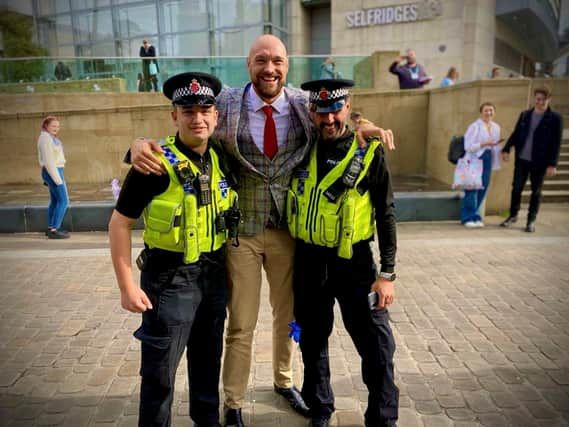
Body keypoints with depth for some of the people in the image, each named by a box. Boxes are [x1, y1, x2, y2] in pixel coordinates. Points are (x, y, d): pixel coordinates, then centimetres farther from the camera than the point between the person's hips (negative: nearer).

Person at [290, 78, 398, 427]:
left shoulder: (368, 151, -6)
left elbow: (386, 214, -5)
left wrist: (387, 274, -8)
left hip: (353, 260, -3)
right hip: (308, 260, 3)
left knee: (378, 344, 1)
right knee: (313, 340, 17)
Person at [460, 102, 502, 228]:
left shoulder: (496, 127, 11)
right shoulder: (475, 126, -8)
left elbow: (496, 145, 14)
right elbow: (468, 146, -12)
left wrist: (496, 163, 8)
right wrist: (484, 144, -21)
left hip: (488, 160, 6)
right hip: (475, 159, -6)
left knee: (483, 189, 7)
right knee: (472, 188, -5)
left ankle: (476, 217, 18)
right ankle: (468, 218, 4)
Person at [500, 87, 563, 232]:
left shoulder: (555, 119, -4)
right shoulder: (524, 115, 7)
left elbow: (556, 143, -6)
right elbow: (515, 134, 10)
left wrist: (552, 164, -12)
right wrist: (506, 149, -5)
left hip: (539, 162, -3)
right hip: (521, 159, 3)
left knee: (536, 192, 6)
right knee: (516, 188, 5)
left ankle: (531, 221, 17)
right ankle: (513, 216, 22)